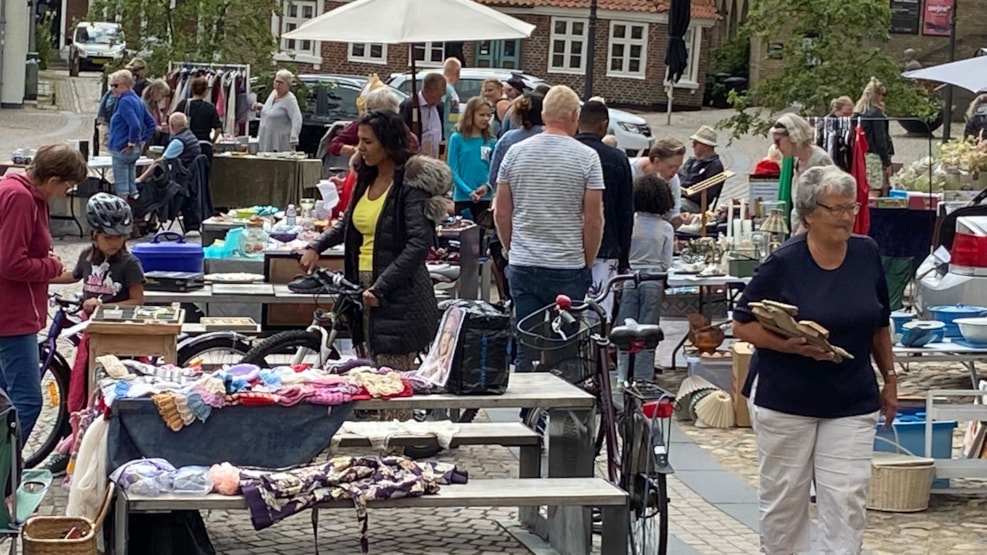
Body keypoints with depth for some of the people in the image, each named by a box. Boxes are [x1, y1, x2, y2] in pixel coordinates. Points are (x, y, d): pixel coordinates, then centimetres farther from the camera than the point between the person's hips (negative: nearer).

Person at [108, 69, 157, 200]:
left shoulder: (124, 102, -16)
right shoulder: (137, 100, 12)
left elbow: (135, 125, -28)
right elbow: (151, 123, 17)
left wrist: (131, 144, -18)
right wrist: (143, 140, 14)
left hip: (122, 150, -9)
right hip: (135, 150, 9)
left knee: (122, 189, -3)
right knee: (132, 185, 15)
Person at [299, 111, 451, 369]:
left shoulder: (411, 183, -12)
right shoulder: (367, 179, 13)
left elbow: (419, 243, -19)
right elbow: (348, 223, 27)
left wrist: (381, 287, -20)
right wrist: (316, 246, 9)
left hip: (400, 292, -8)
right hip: (365, 286, 8)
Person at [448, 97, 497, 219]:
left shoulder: (491, 141, 7)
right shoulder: (457, 139, -2)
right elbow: (453, 171, -6)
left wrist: (487, 186, -15)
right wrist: (469, 192, -18)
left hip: (485, 198, 3)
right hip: (462, 197, -3)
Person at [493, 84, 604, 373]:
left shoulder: (515, 152, 4)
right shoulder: (586, 157, -5)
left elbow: (501, 213, 7)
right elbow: (593, 219, -6)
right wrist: (588, 263, 5)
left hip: (523, 266, 3)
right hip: (568, 268, -3)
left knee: (526, 349, 7)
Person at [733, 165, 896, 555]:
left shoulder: (867, 254, 1)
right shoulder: (783, 264, -11)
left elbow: (879, 324, 14)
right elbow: (743, 325, -7)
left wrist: (889, 378, 15)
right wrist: (792, 346, -22)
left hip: (852, 402, 3)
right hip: (785, 400, -2)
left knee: (847, 500, -4)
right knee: (783, 495, 9)